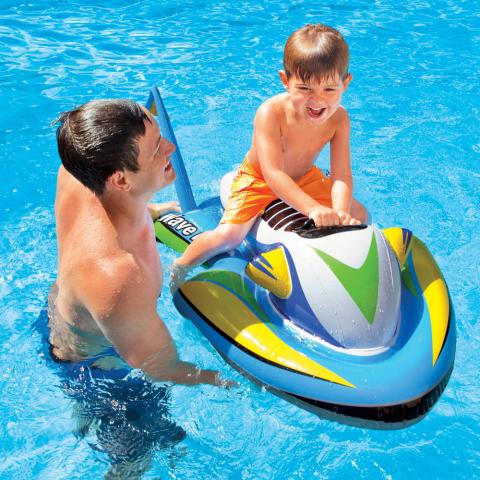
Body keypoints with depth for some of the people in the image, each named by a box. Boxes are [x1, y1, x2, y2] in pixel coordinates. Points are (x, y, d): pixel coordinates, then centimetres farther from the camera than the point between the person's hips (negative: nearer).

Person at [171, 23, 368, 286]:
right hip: (258, 179, -4)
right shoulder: (271, 113, -36)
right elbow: (273, 174, -42)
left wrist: (340, 213, -47)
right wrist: (313, 208, -54)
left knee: (359, 215, 1)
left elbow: (341, 177, -26)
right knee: (227, 236, -22)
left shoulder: (338, 118, -23)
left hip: (304, 178, 4)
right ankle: (180, 266, 5)